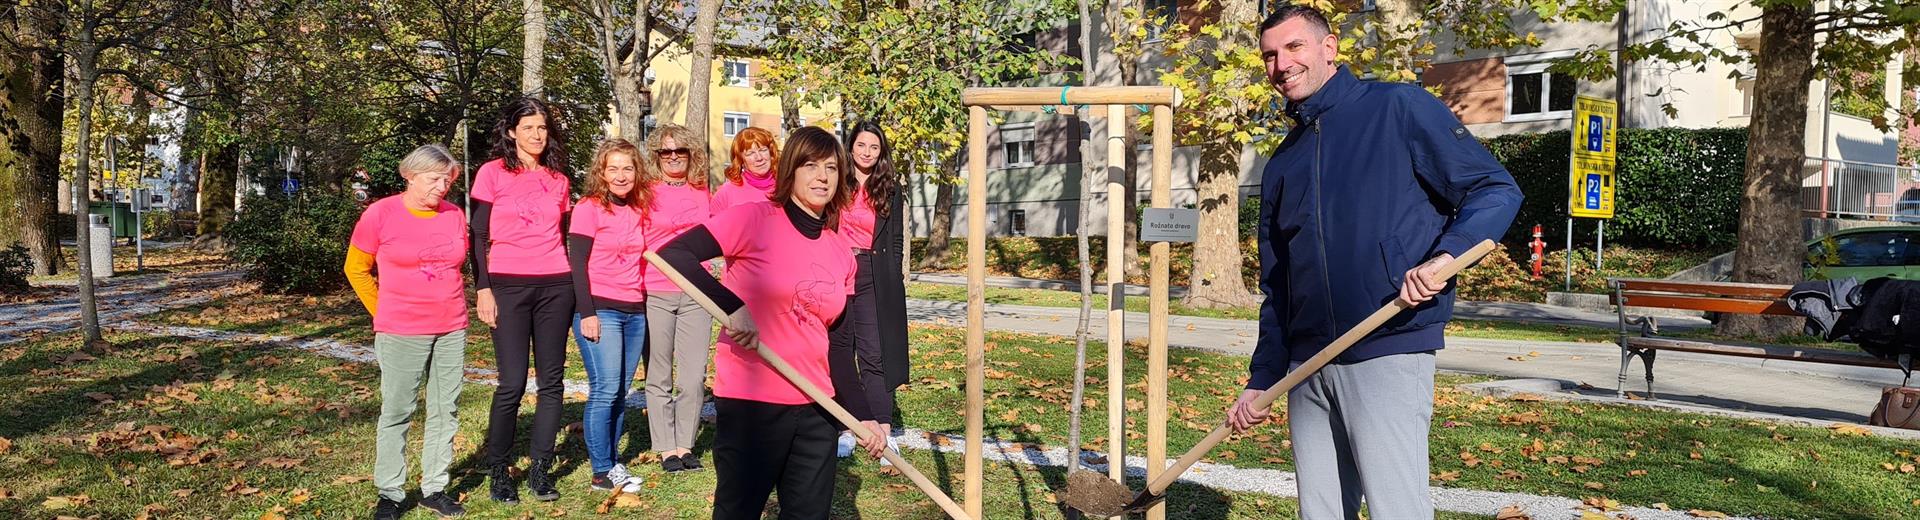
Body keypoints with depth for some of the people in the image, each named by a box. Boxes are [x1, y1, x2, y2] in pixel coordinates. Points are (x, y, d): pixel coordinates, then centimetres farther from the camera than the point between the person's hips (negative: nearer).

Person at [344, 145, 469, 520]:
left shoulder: (455, 215, 4)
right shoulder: (380, 214, -6)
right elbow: (356, 269, 4)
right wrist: (384, 313, 5)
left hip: (452, 330, 4)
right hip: (401, 334, -4)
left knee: (445, 411, 7)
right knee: (396, 412, 2)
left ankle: (434, 488, 18)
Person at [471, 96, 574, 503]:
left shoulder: (558, 179, 12)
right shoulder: (493, 173, 1)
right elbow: (478, 236, 0)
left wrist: (573, 287, 13)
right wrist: (483, 289, -7)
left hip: (555, 286, 4)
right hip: (508, 286, -4)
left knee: (551, 380, 3)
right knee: (512, 383, -5)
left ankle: (540, 470, 13)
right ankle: (498, 471, 10)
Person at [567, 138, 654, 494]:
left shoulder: (639, 210, 13)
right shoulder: (589, 208, -4)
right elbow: (577, 263, -8)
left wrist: (644, 304, 12)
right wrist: (587, 313, -15)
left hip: (635, 311, 6)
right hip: (600, 310, -6)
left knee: (620, 391, 7)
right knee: (606, 390, -9)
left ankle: (611, 461, 15)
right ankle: (602, 472, -3)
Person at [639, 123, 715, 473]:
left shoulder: (701, 193, 12)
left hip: (695, 294, 3)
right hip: (655, 295, -2)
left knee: (694, 376, -1)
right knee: (659, 377, 3)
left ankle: (685, 444, 11)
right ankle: (666, 448, 12)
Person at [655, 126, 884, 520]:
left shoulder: (842, 253, 8)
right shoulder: (755, 219, -9)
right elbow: (672, 255, -18)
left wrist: (861, 417, 5)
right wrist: (731, 306, -27)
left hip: (815, 407, 5)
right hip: (749, 402, -5)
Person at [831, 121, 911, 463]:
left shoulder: (890, 189, 7)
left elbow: (895, 240, 9)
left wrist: (895, 281, 2)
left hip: (874, 277, -2)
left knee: (873, 353, -9)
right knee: (839, 352, 5)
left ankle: (884, 433, -11)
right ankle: (846, 429, 13)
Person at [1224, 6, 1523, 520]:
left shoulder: (1399, 108, -1)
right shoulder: (1282, 165, 16)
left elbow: (1496, 190, -4)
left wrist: (1444, 256, -21)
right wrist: (1260, 380, 14)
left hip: (1387, 353, -6)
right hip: (1307, 365, 6)